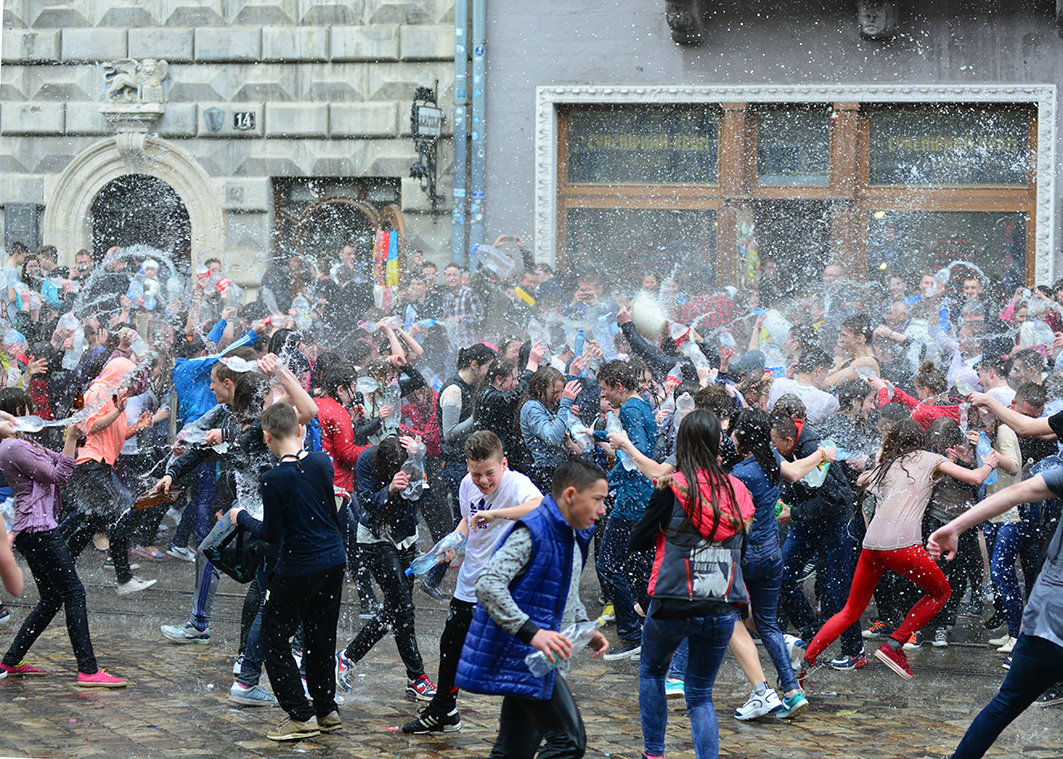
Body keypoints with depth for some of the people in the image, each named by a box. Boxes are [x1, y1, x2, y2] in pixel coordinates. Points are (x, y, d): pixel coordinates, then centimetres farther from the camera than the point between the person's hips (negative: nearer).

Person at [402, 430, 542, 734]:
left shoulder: (516, 484, -22)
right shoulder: (468, 484, -2)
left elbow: (541, 507, -46)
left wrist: (494, 514, -46)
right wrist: (452, 543, 1)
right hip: (469, 584, 8)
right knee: (451, 647, 23)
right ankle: (441, 714, 44)